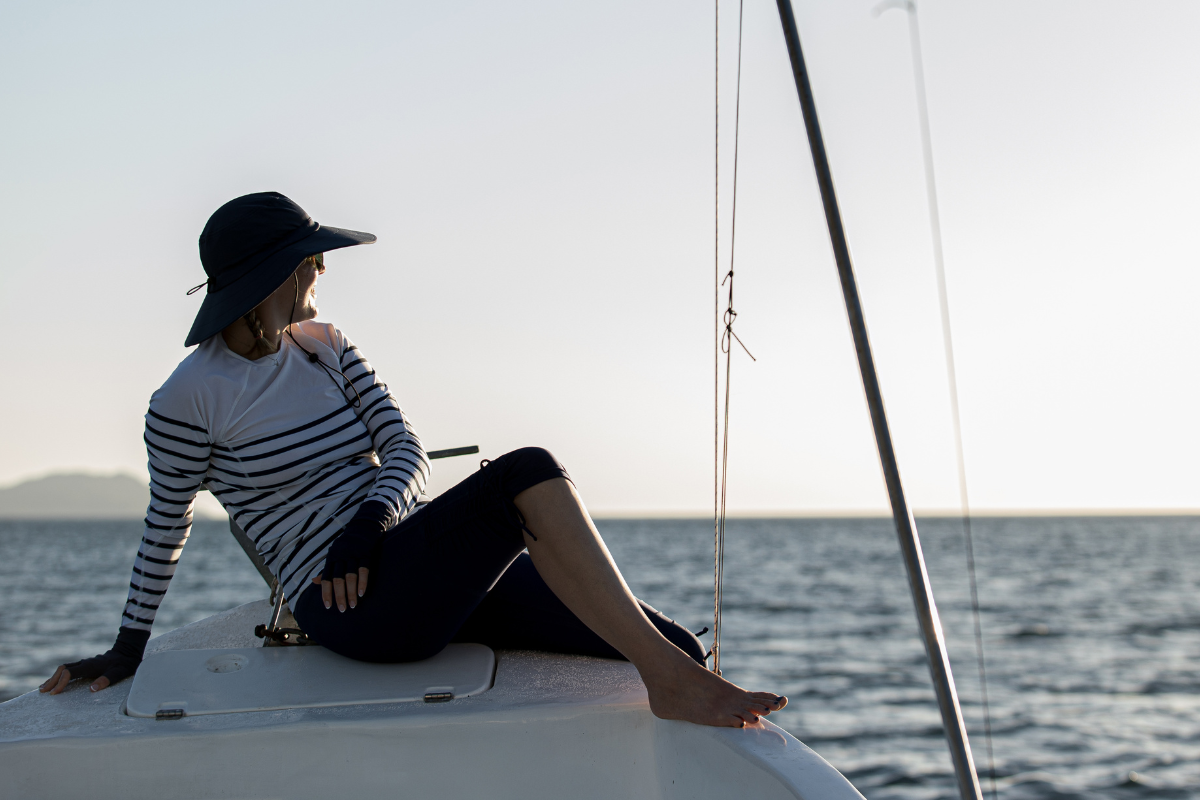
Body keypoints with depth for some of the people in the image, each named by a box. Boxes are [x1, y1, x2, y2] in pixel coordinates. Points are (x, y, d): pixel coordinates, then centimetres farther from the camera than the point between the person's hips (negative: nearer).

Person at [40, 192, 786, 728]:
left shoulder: (326, 347, 14)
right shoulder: (186, 401, -4)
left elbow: (406, 450, 6)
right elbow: (166, 527, 9)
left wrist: (368, 520, -15)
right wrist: (129, 649, 18)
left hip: (436, 574, 7)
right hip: (355, 603, -7)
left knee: (681, 647, -8)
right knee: (527, 472, -33)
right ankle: (670, 681, -30)